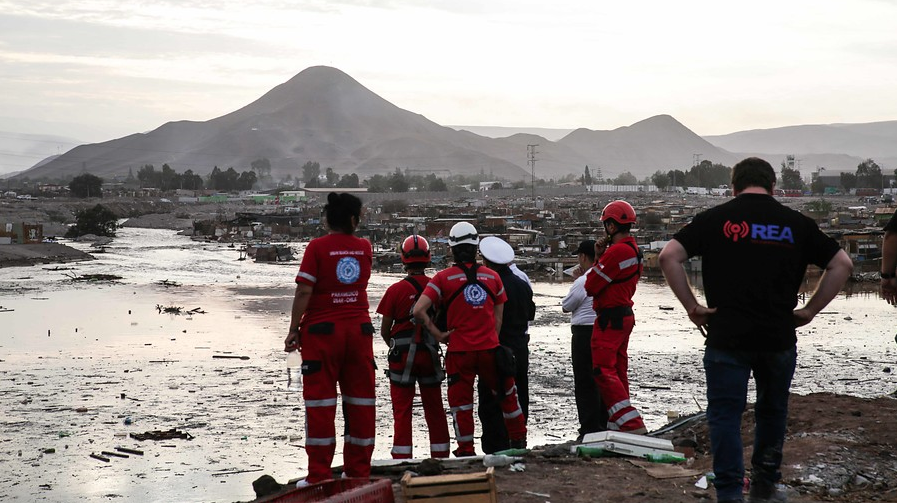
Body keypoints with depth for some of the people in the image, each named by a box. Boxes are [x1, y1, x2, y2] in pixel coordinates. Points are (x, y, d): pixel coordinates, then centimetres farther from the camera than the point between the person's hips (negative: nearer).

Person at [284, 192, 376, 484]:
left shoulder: (317, 247, -7)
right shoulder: (364, 248, 5)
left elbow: (304, 291, -12)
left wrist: (294, 329, -6)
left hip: (322, 329, -3)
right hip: (359, 329, 3)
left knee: (321, 402, 0)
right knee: (360, 401, 9)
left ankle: (320, 475, 0)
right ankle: (359, 471, 13)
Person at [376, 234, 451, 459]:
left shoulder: (396, 290, -10)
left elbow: (385, 330, -5)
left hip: (402, 357, -3)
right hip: (431, 355, 3)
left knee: (402, 411, 3)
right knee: (435, 410, 13)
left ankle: (402, 460, 2)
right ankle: (440, 458, 19)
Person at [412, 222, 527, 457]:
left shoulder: (443, 278, -5)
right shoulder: (492, 276, 4)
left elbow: (419, 311, -15)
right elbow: (498, 318, 9)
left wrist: (437, 333, -5)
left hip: (459, 351, -2)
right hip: (489, 348, 2)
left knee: (461, 403, 9)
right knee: (507, 393, 20)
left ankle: (466, 451, 13)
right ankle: (519, 441, 29)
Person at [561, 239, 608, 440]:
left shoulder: (582, 282, -16)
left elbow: (566, 306, -4)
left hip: (584, 333, -7)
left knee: (584, 383, -2)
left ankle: (589, 429, -3)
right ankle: (603, 425, 20)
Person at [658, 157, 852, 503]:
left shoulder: (715, 219, 0)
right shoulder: (796, 224, 6)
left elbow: (669, 257, -8)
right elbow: (842, 264, 6)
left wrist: (692, 307, -3)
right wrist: (810, 310, 8)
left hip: (727, 337, -2)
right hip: (780, 338, 2)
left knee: (725, 415, 4)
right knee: (773, 411, 19)